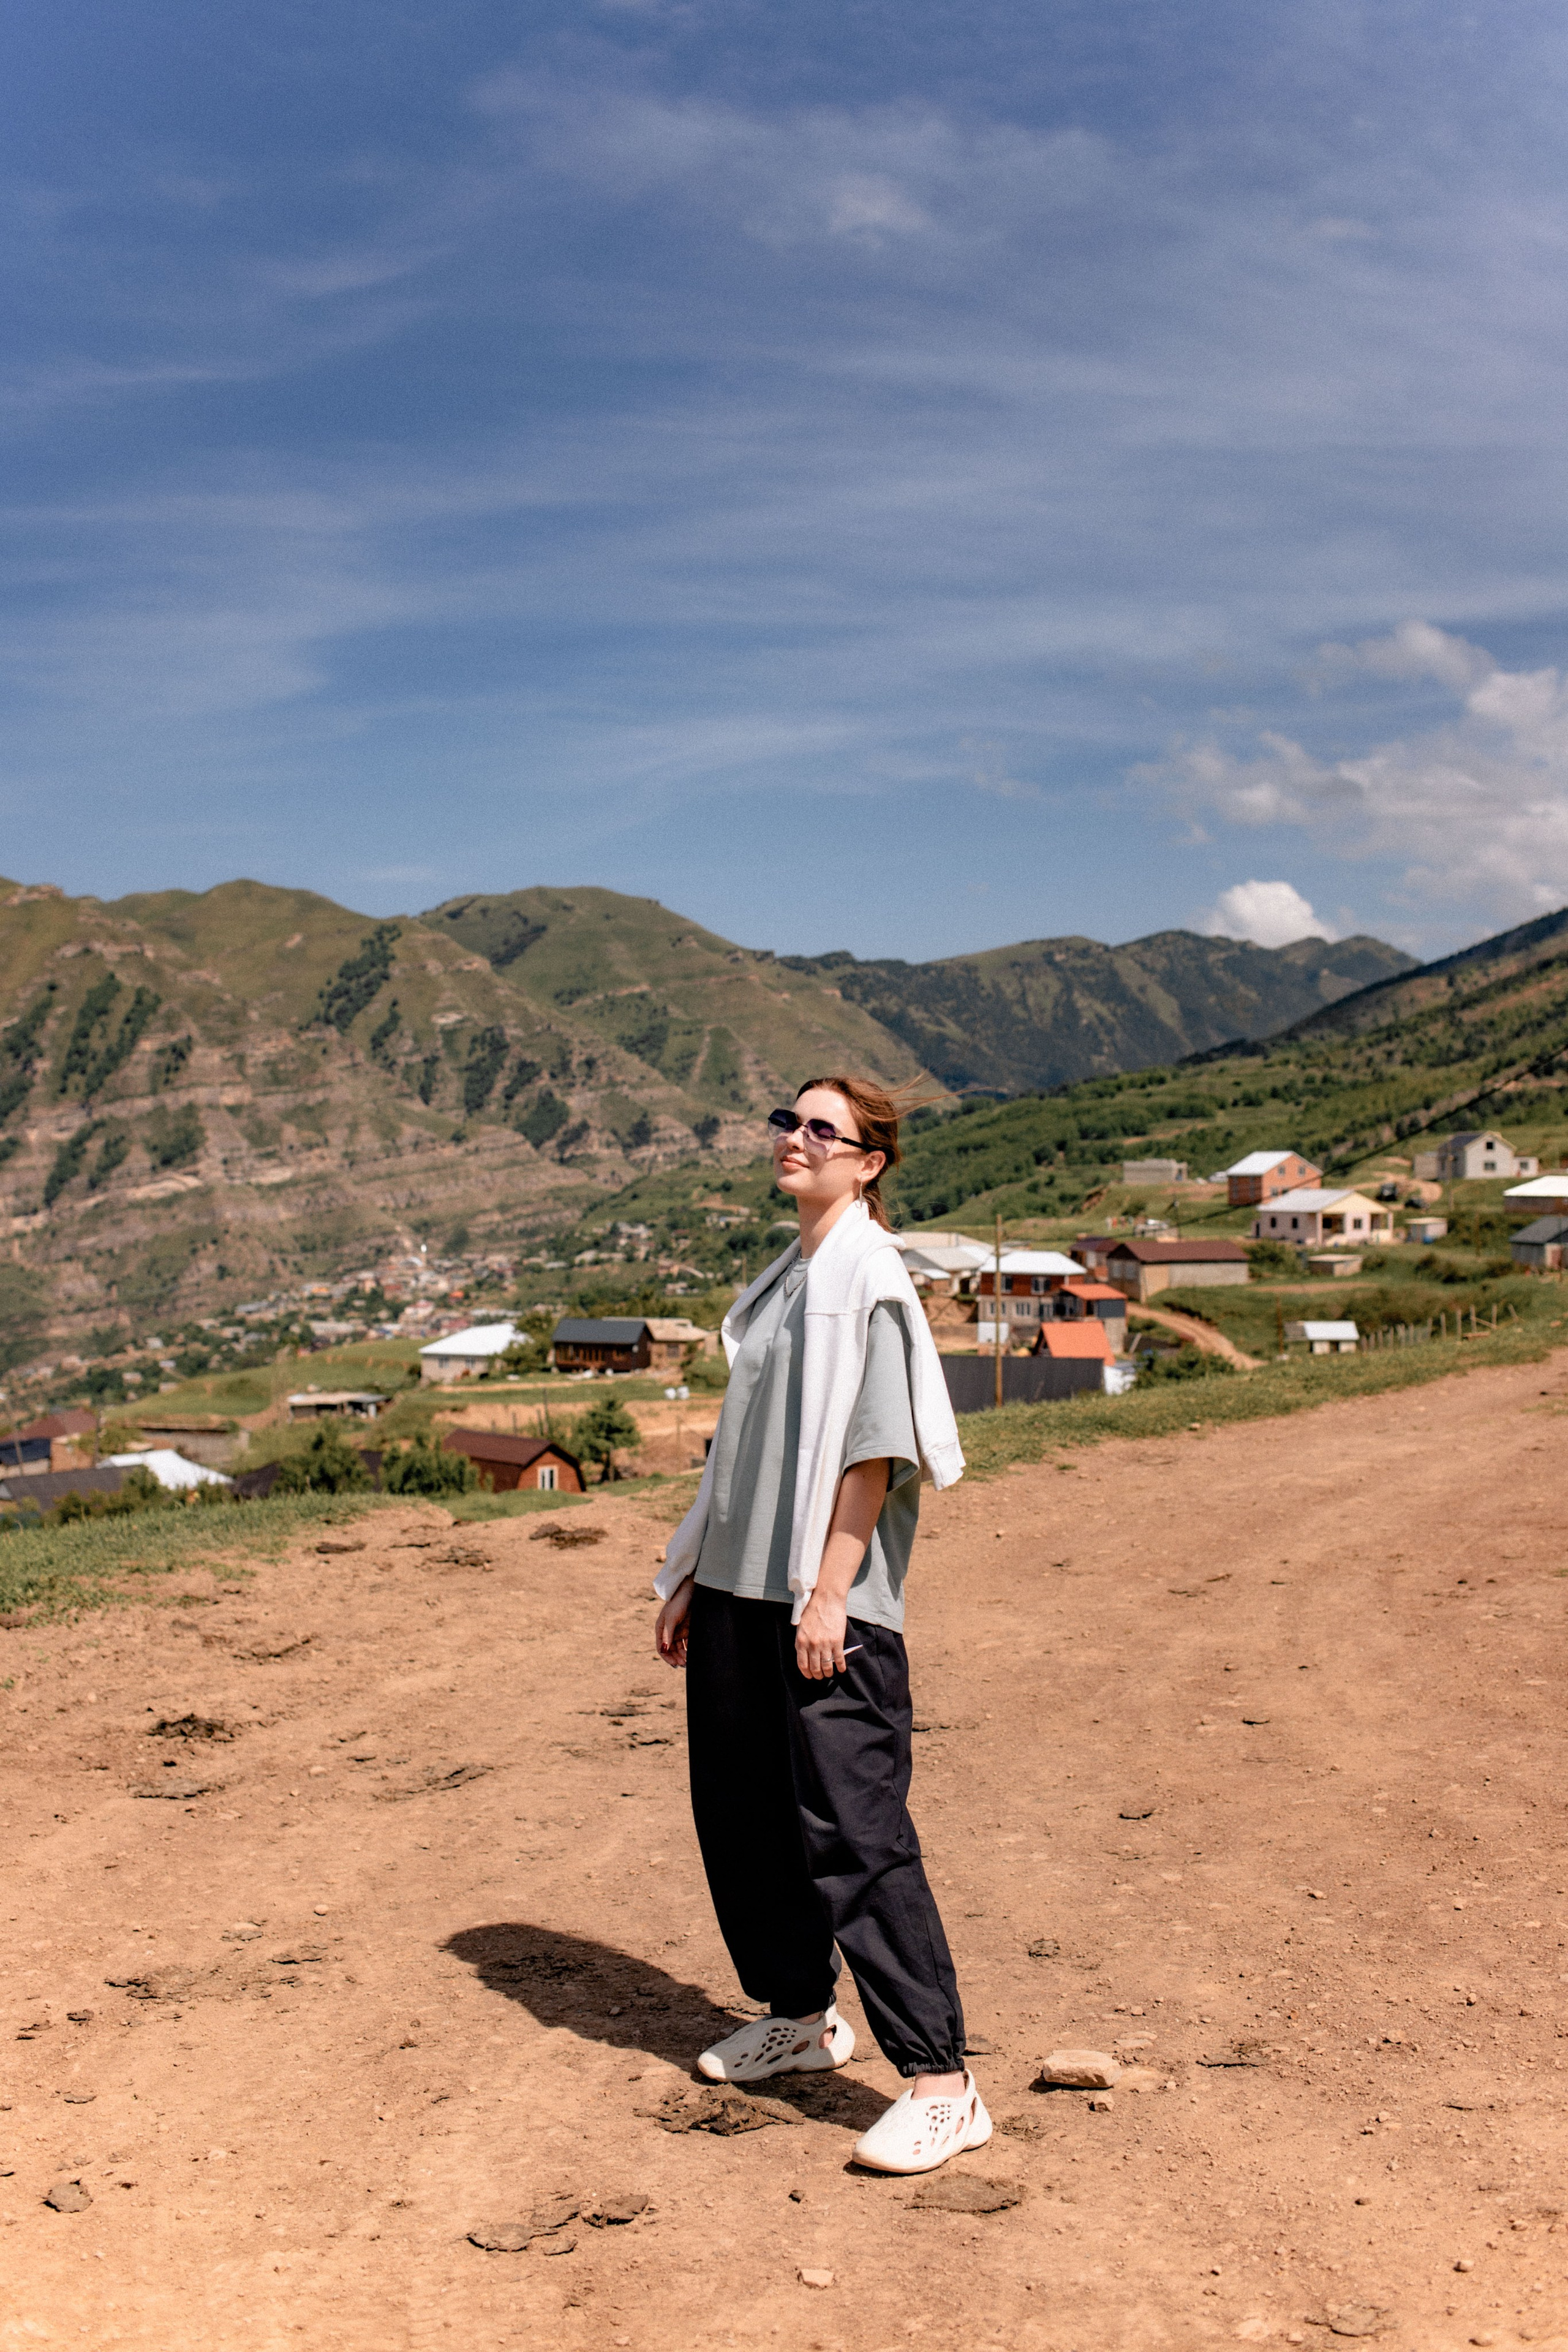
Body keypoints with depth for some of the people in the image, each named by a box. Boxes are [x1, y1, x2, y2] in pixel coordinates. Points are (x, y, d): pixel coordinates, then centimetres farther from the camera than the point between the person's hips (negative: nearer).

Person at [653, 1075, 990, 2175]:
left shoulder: (867, 1275, -9)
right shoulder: (785, 1279, 16)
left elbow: (874, 1450, -15)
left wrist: (827, 1593, -20)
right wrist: (690, 1575, 19)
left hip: (825, 1604, -9)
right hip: (737, 1590, 9)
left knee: (854, 1834, -8)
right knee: (739, 1812, 16)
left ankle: (942, 2085, 1)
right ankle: (801, 2016, 34)